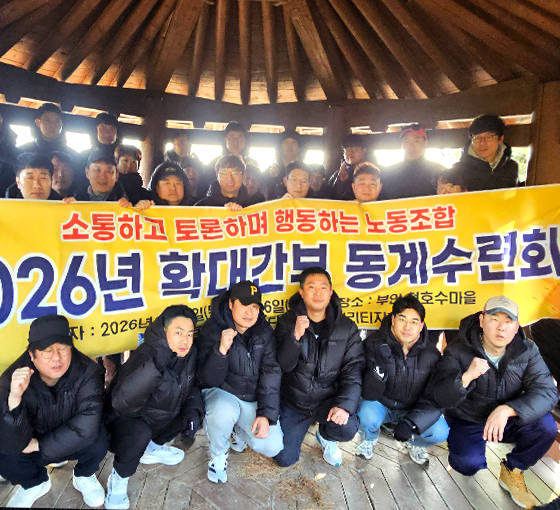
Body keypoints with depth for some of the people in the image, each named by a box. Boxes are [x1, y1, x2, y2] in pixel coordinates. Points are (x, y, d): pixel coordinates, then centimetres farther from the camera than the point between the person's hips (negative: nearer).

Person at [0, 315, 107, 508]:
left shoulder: (87, 371, -28)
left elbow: (88, 427, -34)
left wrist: (39, 445, -25)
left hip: (74, 445, -1)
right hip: (35, 441, 2)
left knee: (97, 441, -31)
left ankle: (84, 476, 7)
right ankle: (36, 483, 10)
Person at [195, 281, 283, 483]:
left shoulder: (265, 332, -5)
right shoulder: (212, 330, -15)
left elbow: (271, 373, -7)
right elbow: (209, 380, -19)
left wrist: (266, 414, -17)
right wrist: (221, 350, -37)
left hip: (253, 399, 3)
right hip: (221, 393, -3)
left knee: (273, 447, -13)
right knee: (223, 411, -37)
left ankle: (240, 431, 19)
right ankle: (218, 455, -3)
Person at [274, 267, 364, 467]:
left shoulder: (347, 327, -4)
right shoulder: (287, 322, -5)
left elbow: (354, 371, -7)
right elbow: (283, 366, -12)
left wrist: (345, 405, -23)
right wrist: (296, 336, -29)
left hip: (328, 399, 0)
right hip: (293, 401, 1)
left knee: (348, 428, -29)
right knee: (284, 459, -4)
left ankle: (325, 436, 10)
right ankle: (305, 422, 28)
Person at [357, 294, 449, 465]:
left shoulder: (431, 354, -12)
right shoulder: (374, 344, -21)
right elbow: (369, 395, -23)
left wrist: (411, 422, -26)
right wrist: (378, 368, -43)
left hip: (413, 410, 2)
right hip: (381, 405, -2)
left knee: (440, 432, -23)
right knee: (367, 417, -33)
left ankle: (414, 443, 15)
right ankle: (369, 440, 7)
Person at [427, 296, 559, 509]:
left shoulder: (527, 351, -10)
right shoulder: (458, 350, -18)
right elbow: (438, 395, -24)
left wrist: (507, 409, -37)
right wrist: (466, 377, -44)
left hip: (508, 420, 3)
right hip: (467, 423, -3)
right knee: (467, 464, -27)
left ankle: (512, 472, 3)